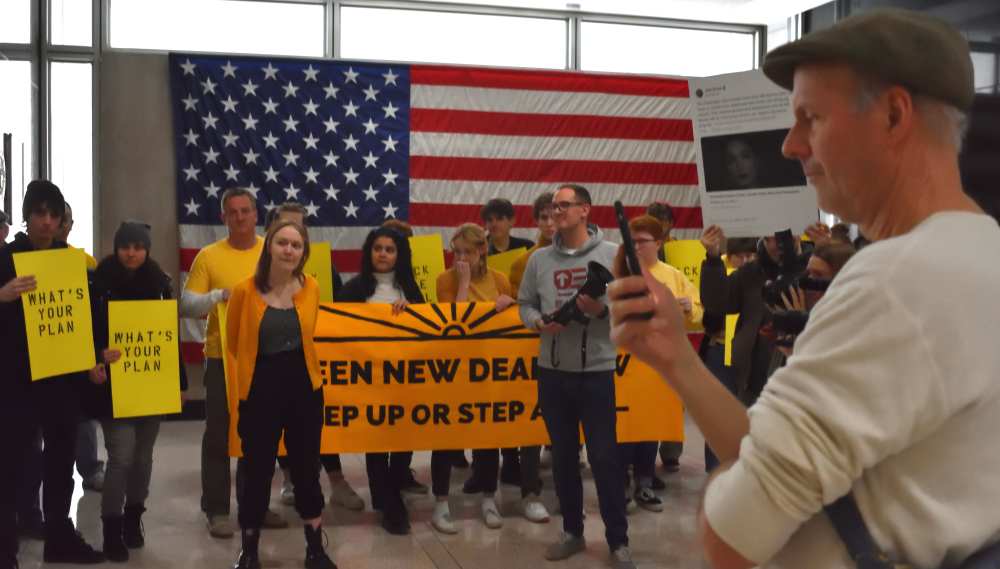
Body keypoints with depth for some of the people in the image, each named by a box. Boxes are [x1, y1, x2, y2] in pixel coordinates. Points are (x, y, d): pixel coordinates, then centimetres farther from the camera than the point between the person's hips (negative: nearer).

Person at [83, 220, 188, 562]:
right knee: (122, 456, -9)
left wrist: (180, 381, 7)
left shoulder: (160, 284, 5)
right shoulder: (98, 285, -5)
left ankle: (133, 519, 27)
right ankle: (112, 530, 5)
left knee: (143, 455, 10)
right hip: (113, 386, -3)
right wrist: (93, 362, -25)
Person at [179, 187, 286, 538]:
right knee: (219, 435, 3)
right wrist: (218, 295, -22)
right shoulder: (208, 257, -3)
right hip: (223, 358, -2)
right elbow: (186, 306, -7)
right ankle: (216, 509, 12)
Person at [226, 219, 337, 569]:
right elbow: (234, 343, 5)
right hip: (259, 389, -2)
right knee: (257, 471, 6)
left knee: (306, 468, 13)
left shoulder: (311, 288, -2)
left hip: (305, 386, 3)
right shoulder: (245, 290, -11)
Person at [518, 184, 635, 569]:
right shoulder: (539, 259, 7)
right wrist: (540, 324, -10)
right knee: (563, 455, 13)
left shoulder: (611, 255, -1)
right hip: (552, 371, 3)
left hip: (597, 371, -3)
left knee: (604, 456, 0)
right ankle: (572, 532, 28)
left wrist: (602, 310, -20)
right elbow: (525, 304, 10)